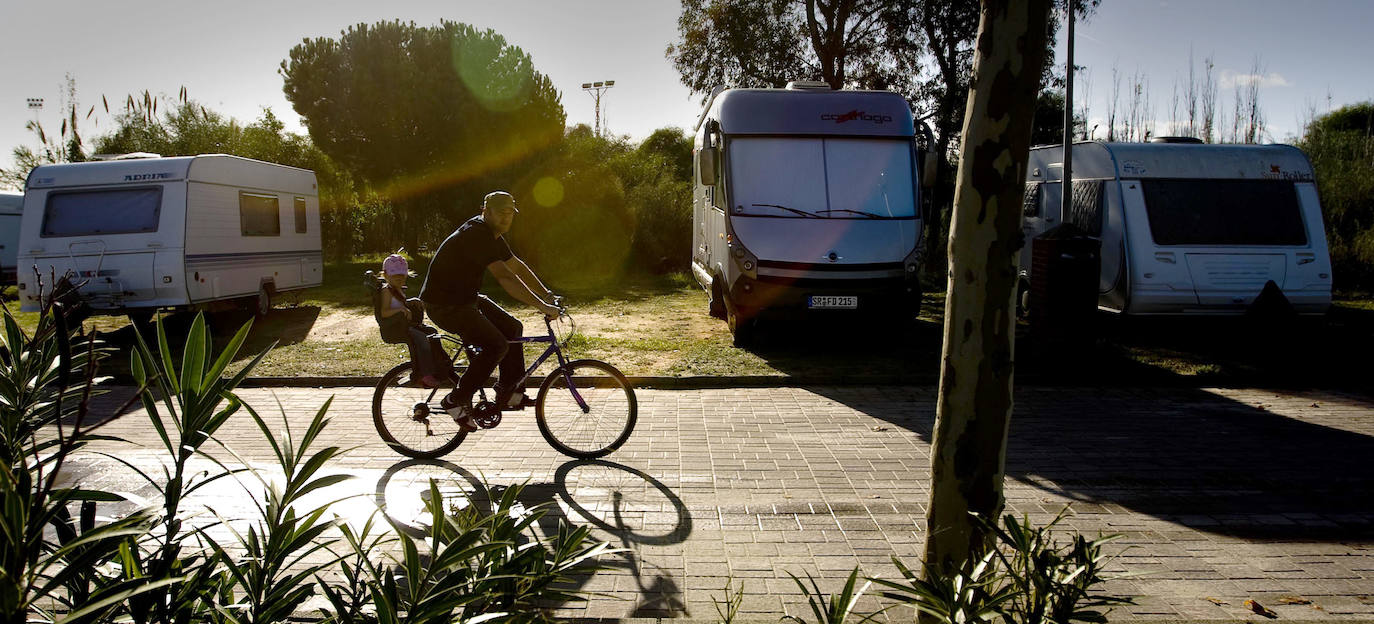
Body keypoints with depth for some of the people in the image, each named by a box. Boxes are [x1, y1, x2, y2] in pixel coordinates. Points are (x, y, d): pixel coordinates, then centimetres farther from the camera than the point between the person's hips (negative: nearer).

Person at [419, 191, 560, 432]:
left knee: (512, 328, 9)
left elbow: (517, 266, 16)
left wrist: (547, 294, 10)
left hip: (465, 298, 10)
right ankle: (457, 401, -8)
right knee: (496, 345, -19)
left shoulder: (492, 236, 8)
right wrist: (542, 306, -33)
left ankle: (509, 392, 17)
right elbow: (505, 277, -32)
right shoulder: (476, 235, -24)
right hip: (444, 305, -10)